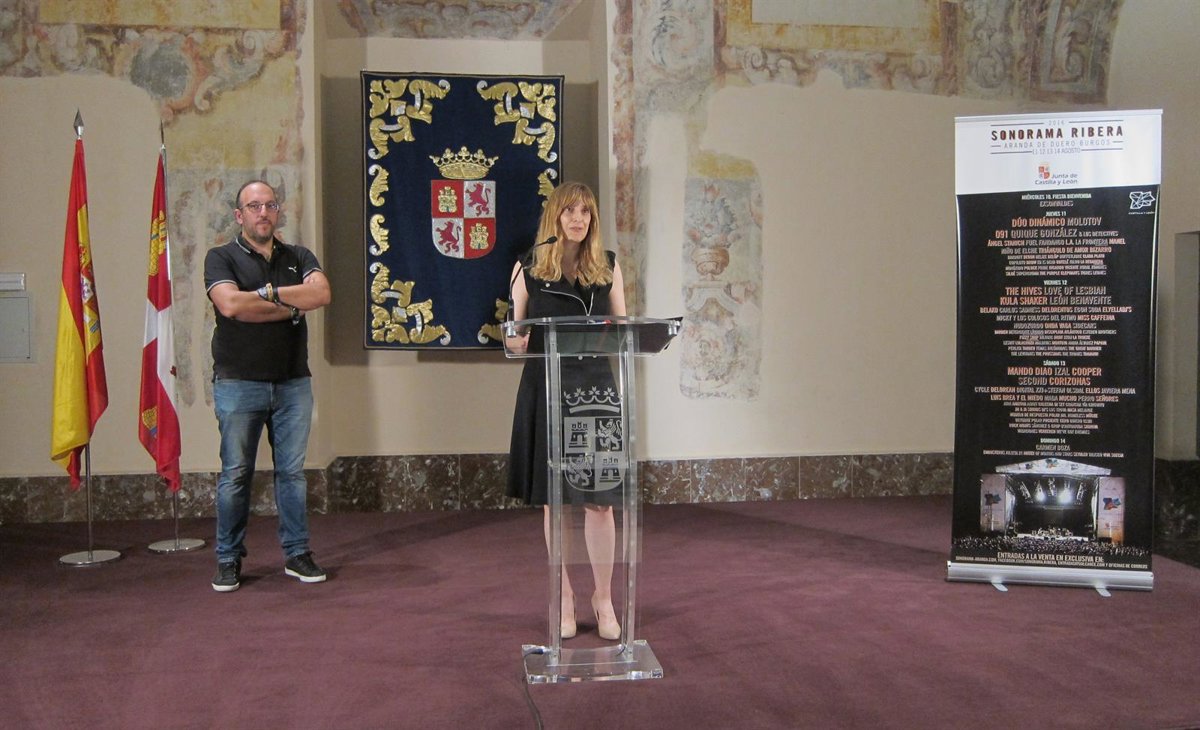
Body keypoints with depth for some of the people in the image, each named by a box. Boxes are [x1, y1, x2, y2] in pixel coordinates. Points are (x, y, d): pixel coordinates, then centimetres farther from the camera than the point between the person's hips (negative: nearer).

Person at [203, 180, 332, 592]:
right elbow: (230, 304, -17)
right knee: (235, 474, 2)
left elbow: (321, 293, -8)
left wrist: (267, 292, -12)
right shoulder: (222, 258, 2)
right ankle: (228, 560, 13)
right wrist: (292, 307, -10)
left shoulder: (298, 258, 12)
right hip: (239, 384, -3)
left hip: (293, 383, 3)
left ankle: (297, 553, 16)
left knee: (292, 471, 7)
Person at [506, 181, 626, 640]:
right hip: (545, 386, 0)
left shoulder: (607, 266, 9)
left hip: (595, 385, 1)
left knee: (599, 498, 0)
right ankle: (564, 597, 20)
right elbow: (514, 334, 5)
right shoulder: (529, 267, 5)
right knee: (552, 499, 6)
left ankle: (603, 599, 14)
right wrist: (518, 341, -18)